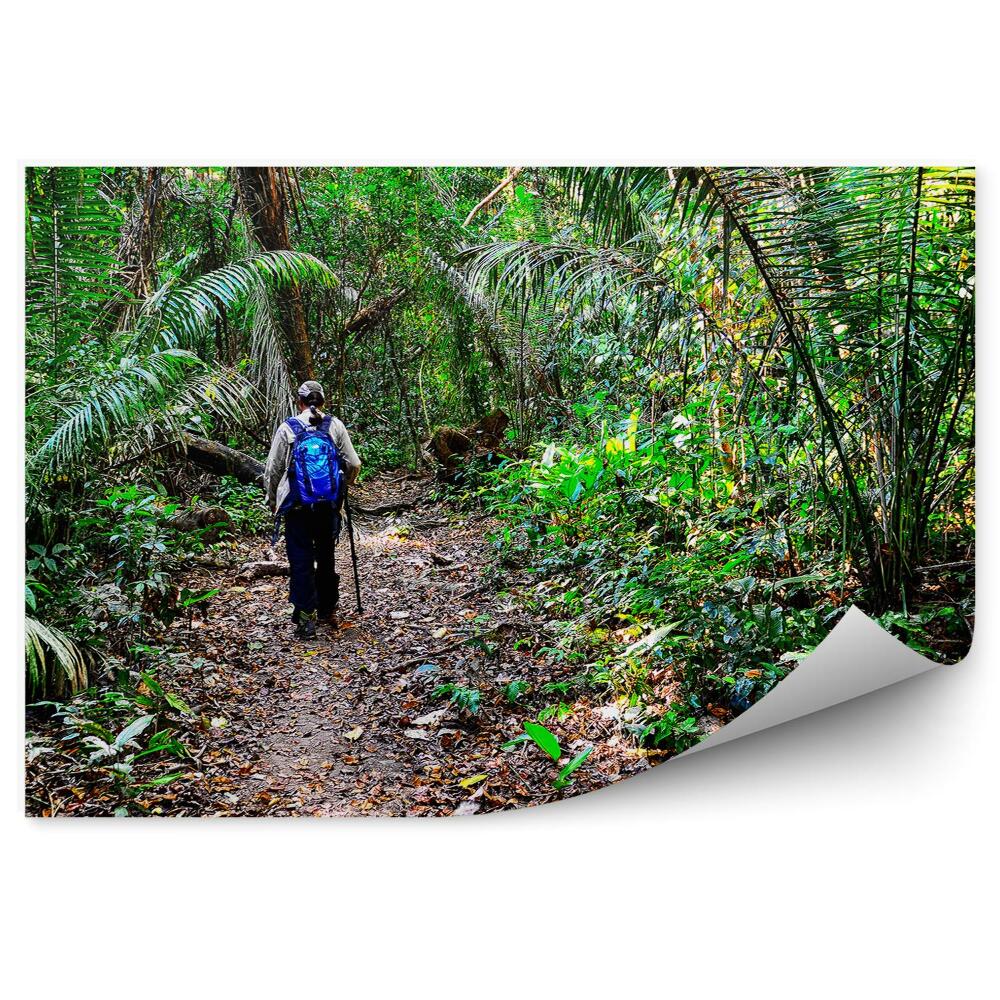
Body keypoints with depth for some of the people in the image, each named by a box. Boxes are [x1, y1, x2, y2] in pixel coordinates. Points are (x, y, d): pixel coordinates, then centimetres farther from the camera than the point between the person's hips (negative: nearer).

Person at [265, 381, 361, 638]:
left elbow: (273, 469, 0)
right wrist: (344, 483, 21)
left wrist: (272, 500, 15)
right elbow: (354, 464, 0)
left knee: (301, 560, 2)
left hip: (297, 504, -2)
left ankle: (306, 618, -4)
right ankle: (326, 608, 29)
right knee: (325, 555, 18)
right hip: (329, 503, 2)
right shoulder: (335, 425, 0)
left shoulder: (287, 428, -3)